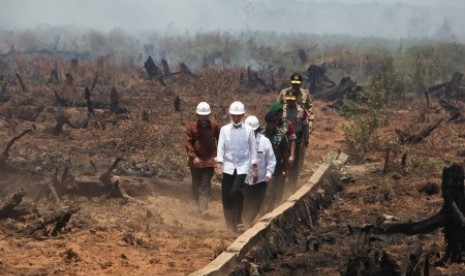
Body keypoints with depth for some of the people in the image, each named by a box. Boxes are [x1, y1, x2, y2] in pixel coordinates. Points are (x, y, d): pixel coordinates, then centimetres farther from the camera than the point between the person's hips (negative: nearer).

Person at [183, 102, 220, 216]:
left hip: (209, 161, -1)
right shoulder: (191, 127, -4)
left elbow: (220, 141, 8)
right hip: (196, 161, 1)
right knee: (196, 185, 11)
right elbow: (187, 142, -6)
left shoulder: (214, 126, -1)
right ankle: (200, 204, 30)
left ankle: (203, 208, -11)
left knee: (205, 185, -9)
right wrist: (193, 157, -15)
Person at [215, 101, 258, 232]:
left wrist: (255, 168, 3)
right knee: (226, 196, 2)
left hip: (242, 166, -2)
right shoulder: (224, 129, 2)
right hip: (228, 166, 2)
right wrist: (218, 165, -7)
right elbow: (220, 148, 1)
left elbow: (252, 149, 4)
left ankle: (238, 220, -6)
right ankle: (230, 224, 17)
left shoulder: (248, 130, 1)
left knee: (236, 191, -21)